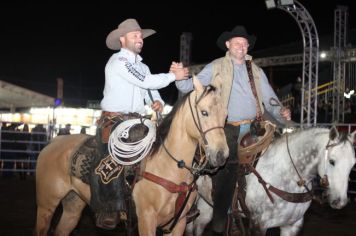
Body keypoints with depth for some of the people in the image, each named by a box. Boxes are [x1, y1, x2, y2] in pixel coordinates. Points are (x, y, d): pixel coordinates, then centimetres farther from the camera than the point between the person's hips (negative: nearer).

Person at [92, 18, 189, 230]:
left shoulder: (143, 66, 20)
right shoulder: (118, 61, -7)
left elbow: (150, 90, 16)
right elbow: (145, 81, -16)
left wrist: (158, 102, -8)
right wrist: (173, 75, -9)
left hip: (136, 121, 8)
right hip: (114, 120, -8)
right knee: (112, 161, -22)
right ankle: (108, 211, -16)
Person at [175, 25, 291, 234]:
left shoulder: (256, 70, 18)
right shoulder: (215, 68, 6)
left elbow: (269, 97, 14)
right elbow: (191, 86, -2)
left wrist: (281, 113, -6)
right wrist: (180, 77, -24)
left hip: (254, 127, 4)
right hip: (228, 130, -3)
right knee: (225, 173, -7)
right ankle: (220, 219, 9)